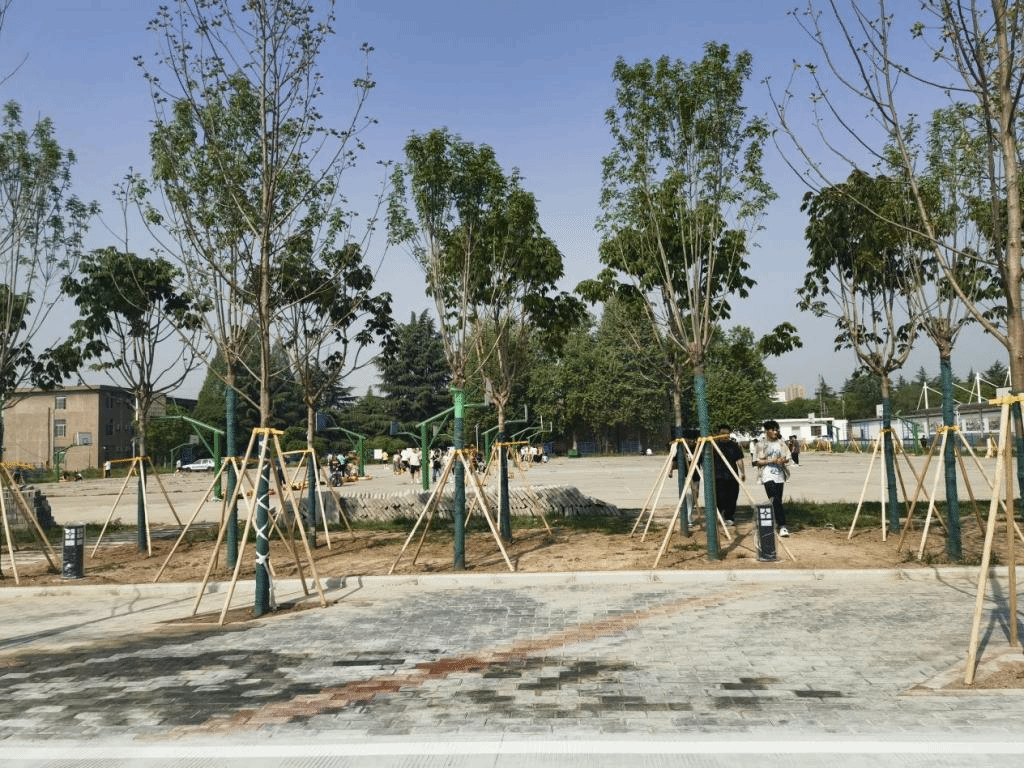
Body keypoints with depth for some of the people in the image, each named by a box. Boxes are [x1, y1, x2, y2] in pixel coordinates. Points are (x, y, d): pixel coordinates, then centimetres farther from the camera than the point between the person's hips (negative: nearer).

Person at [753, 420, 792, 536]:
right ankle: (782, 526, -16)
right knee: (775, 501, -15)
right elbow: (757, 462, -3)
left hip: (779, 475, 5)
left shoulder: (781, 443, 11)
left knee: (777, 501, 7)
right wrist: (771, 461, -15)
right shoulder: (761, 444, -1)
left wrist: (783, 460, -8)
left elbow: (787, 458, 16)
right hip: (768, 475, -4)